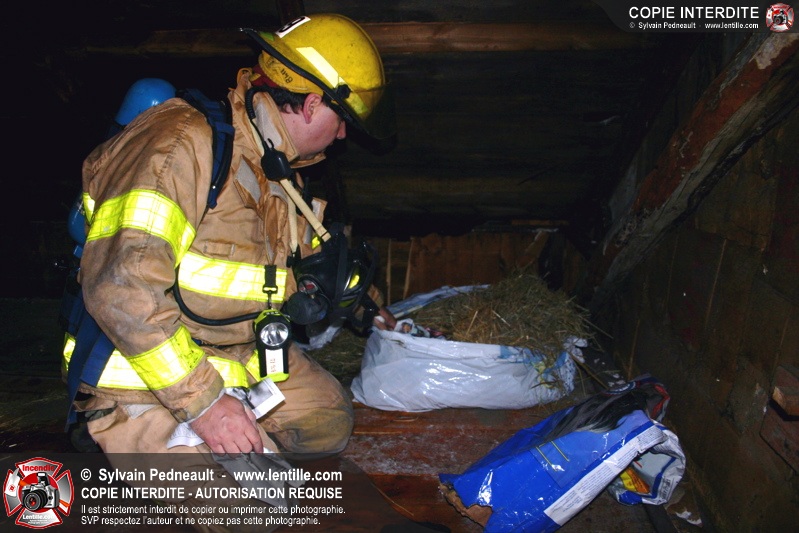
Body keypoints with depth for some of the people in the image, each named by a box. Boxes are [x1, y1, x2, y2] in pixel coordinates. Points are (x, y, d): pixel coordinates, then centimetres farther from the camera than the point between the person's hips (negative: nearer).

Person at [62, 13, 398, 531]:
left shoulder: (279, 166, 5)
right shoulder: (185, 142, -24)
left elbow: (320, 250, 23)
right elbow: (120, 288, -31)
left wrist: (375, 310, 32)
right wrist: (202, 400, -29)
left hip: (240, 349, 9)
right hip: (145, 368, -8)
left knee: (330, 420, 13)